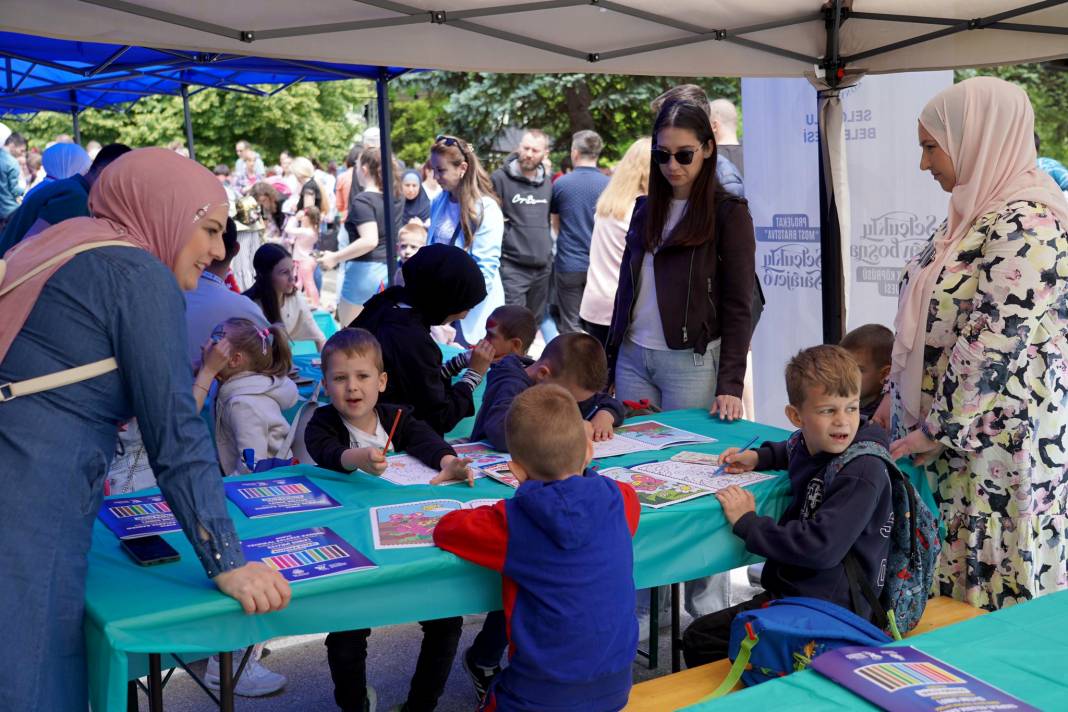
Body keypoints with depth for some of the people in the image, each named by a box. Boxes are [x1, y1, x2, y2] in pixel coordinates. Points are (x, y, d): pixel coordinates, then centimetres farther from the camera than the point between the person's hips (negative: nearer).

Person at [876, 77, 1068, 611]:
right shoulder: (979, 212, 12)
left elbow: (992, 345, -22)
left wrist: (938, 430, -16)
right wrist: (896, 398, 16)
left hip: (997, 443, -9)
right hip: (952, 436, 9)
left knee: (990, 591, 2)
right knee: (950, 580, 15)